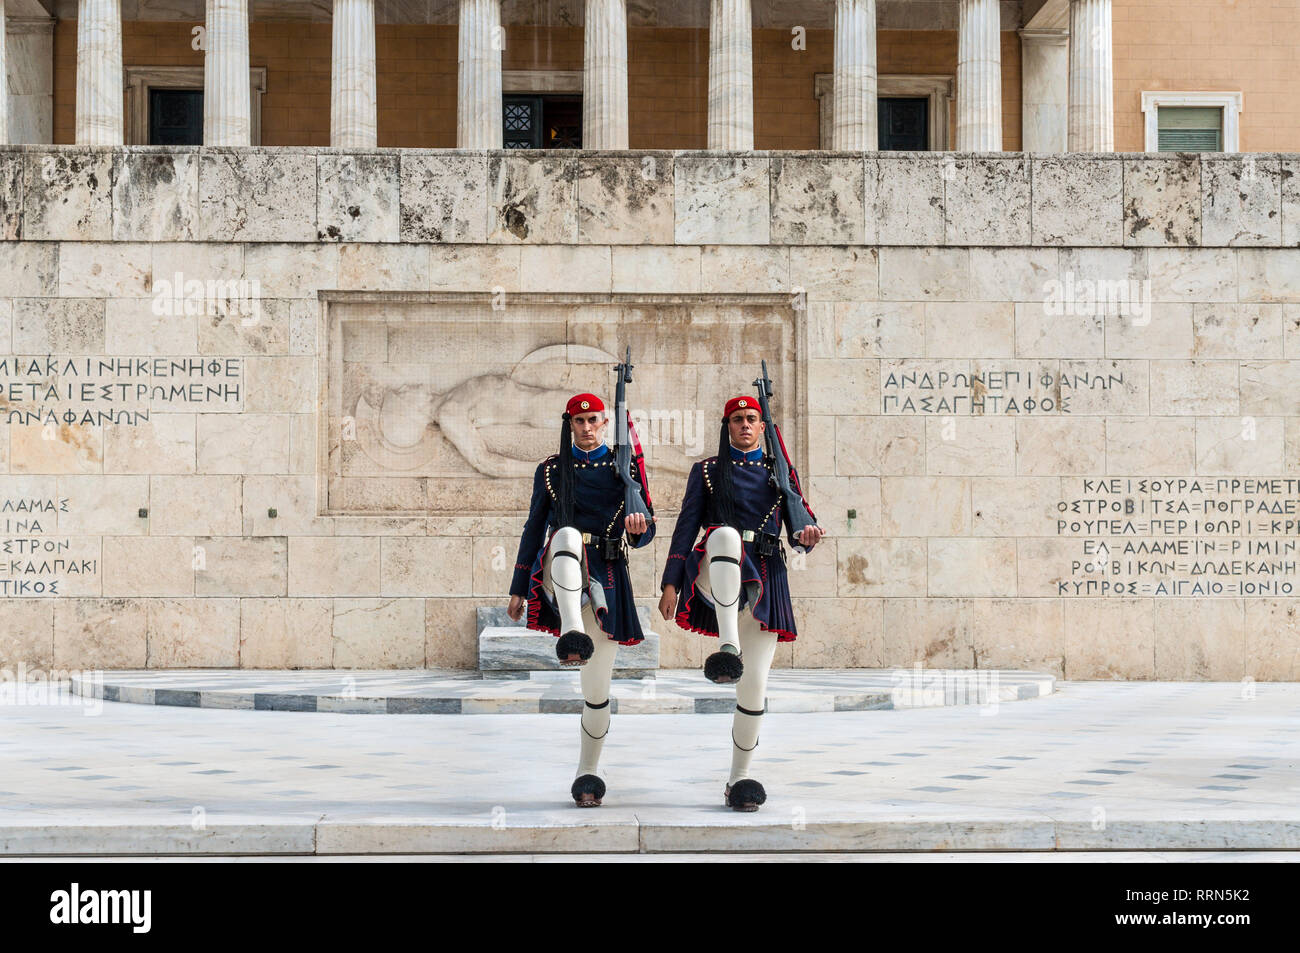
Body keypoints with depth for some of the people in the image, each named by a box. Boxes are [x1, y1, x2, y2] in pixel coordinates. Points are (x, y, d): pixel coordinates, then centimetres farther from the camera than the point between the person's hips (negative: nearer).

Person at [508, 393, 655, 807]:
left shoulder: (624, 467, 9)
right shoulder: (550, 469, 11)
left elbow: (644, 535, 5)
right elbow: (533, 530, 14)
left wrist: (639, 527, -20)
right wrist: (518, 590, 11)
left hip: (604, 578, 1)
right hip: (557, 579, -1)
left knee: (597, 688, 1)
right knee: (568, 535, -37)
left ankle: (587, 774, 15)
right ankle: (571, 632, -52)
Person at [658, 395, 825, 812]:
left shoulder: (781, 473, 17)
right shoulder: (707, 471, 13)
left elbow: (799, 528, 11)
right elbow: (686, 527, 8)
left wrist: (806, 536, -14)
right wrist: (671, 583, -2)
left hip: (763, 580, 2)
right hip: (715, 578, -2)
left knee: (755, 685, -5)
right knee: (726, 536, -38)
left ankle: (740, 778, 9)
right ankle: (727, 647, -48)